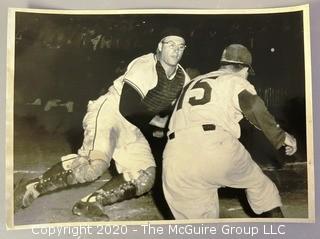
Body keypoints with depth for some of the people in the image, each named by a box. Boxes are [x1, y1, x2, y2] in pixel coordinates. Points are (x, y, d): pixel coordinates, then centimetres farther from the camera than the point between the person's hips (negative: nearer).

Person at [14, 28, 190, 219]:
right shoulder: (144, 67, -17)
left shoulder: (183, 80, 5)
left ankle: (91, 203, -9)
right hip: (109, 112, -7)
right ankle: (34, 188, -16)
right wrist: (159, 122, -8)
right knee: (97, 162, -32)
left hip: (132, 128, 7)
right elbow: (128, 110, -20)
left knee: (145, 177, -12)